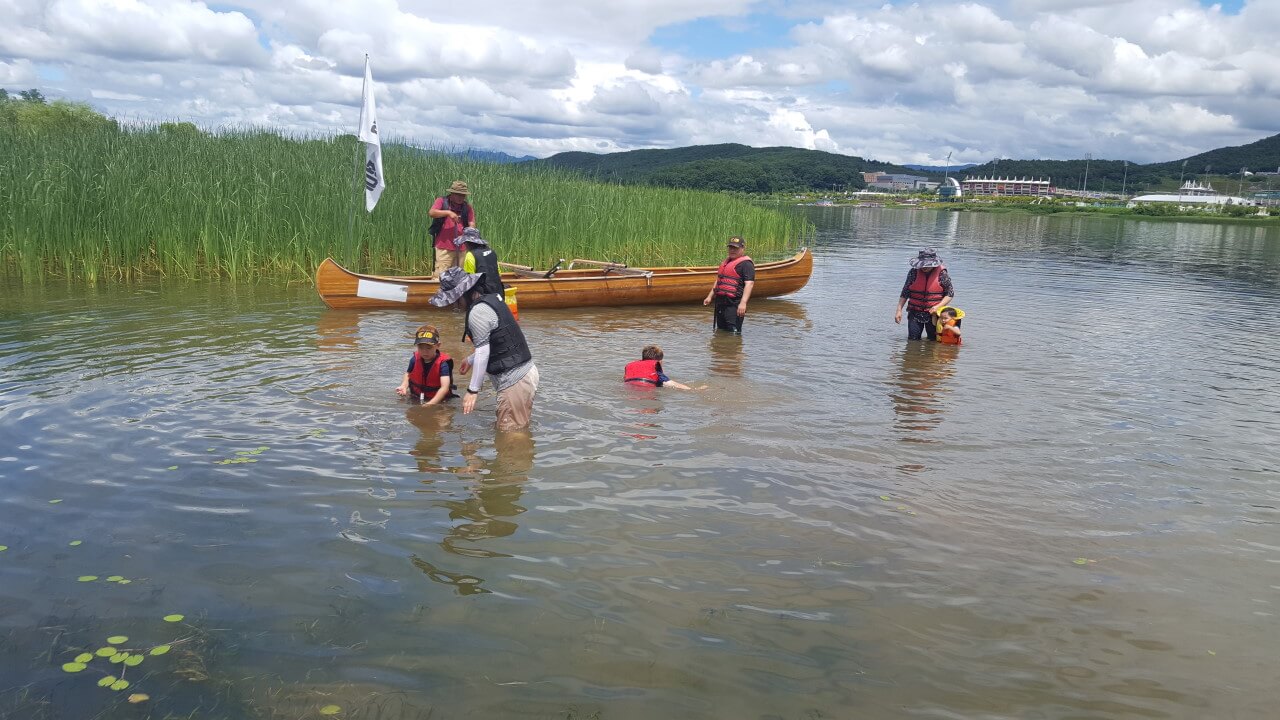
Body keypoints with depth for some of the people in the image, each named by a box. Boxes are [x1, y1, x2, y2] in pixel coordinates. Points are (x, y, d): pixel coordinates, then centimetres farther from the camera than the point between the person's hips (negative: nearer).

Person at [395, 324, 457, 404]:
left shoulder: (442, 364, -21)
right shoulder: (415, 359, -6)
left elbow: (445, 388, -31)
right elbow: (408, 374, 15)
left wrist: (431, 404, -40)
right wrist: (404, 386, -5)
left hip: (437, 399, -4)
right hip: (416, 397, 4)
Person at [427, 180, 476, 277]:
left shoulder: (467, 206, 11)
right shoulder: (442, 201, 2)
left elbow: (472, 224, 5)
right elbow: (431, 213, -14)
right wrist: (448, 212, -24)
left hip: (461, 247, 4)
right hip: (444, 247, -4)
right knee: (440, 275, -10)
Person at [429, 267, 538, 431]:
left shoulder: (477, 312, -16)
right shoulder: (491, 299, 13)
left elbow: (483, 353, -19)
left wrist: (473, 390, -16)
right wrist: (470, 360, 34)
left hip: (514, 380, -10)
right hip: (527, 372, 10)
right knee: (520, 430, 19)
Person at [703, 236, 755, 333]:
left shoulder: (746, 263, -9)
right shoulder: (726, 261, 21)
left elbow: (749, 283, -20)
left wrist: (743, 303, -30)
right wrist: (710, 296, 25)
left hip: (734, 304, -9)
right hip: (720, 302, 9)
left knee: (733, 332, -13)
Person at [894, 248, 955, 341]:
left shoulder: (941, 274, -7)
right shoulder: (914, 272, -3)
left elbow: (950, 293, 0)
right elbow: (905, 293, 4)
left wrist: (938, 306, -15)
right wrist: (899, 310, -2)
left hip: (933, 313, -1)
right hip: (915, 312, 1)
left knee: (933, 341, 7)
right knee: (913, 340, -1)